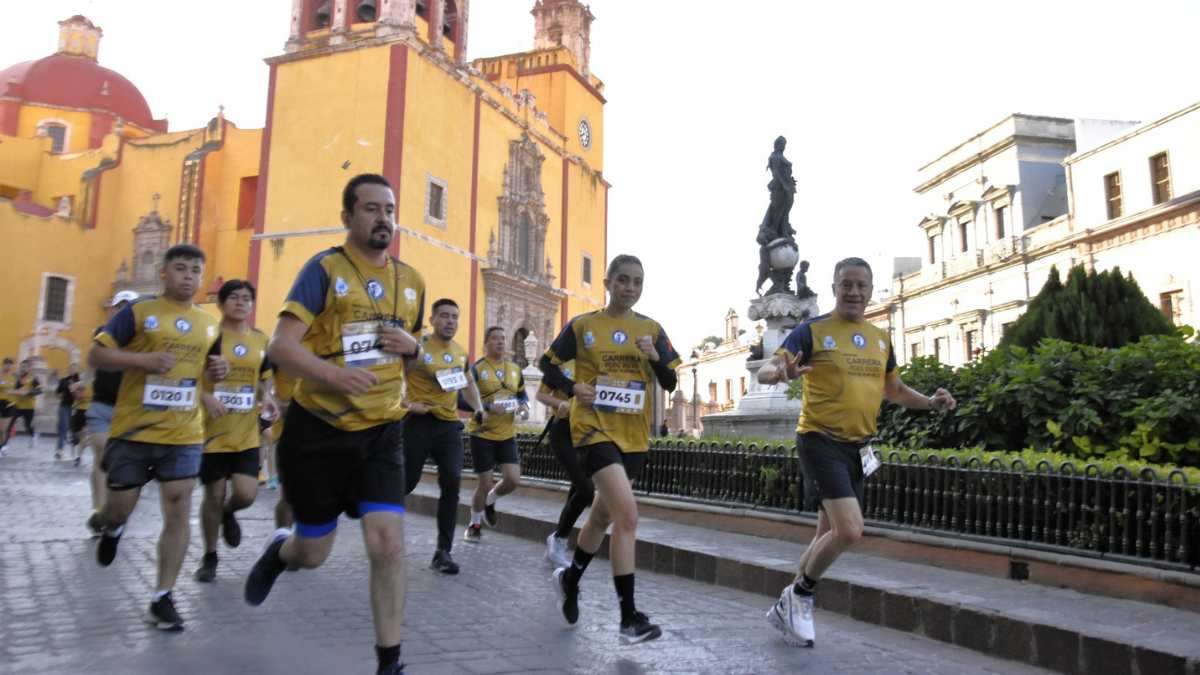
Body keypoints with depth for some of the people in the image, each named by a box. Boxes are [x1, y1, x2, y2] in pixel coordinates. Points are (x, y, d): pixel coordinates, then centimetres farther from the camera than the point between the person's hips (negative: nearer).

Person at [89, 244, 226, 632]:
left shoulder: (209, 324, 9)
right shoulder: (137, 313, -3)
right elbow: (96, 355, -6)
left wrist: (219, 370, -1)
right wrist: (141, 359, -21)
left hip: (184, 435, 3)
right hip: (133, 430, -2)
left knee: (179, 511, -2)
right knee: (120, 507, 8)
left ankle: (162, 598, 8)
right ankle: (111, 529, 48)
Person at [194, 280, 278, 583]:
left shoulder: (261, 340, 7)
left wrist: (266, 398, -2)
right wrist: (206, 398, -21)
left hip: (247, 433, 3)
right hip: (213, 431, -3)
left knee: (246, 494, -7)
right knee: (213, 495, 4)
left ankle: (228, 513, 31)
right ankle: (209, 558, 25)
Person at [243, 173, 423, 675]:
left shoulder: (412, 281, 7)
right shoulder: (325, 268, -8)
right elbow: (281, 346, -16)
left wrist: (412, 347, -4)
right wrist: (332, 373, -34)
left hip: (381, 432, 3)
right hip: (318, 430, -3)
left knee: (389, 544, -9)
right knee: (313, 553, 11)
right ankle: (278, 550, 49)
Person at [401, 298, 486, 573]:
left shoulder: (461, 353, 10)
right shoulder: (417, 346, -10)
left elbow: (469, 384, 26)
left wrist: (478, 408, 12)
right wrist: (406, 403, -16)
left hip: (449, 424, 5)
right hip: (419, 422, -5)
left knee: (452, 482, -5)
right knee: (407, 481, 2)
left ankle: (443, 551, 4)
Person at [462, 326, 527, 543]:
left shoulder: (515, 369, 8)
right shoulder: (476, 369, -9)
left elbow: (523, 395, 19)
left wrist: (524, 406, -3)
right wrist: (489, 407, -26)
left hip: (507, 435, 4)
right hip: (482, 434, -4)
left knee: (513, 480, -6)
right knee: (484, 483, 2)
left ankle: (489, 502, 28)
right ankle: (475, 524, 27)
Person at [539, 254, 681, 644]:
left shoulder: (652, 329, 6)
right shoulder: (582, 326, -1)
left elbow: (670, 384, 4)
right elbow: (548, 364, 8)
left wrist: (655, 357, -15)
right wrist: (573, 388, -10)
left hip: (634, 436, 5)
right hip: (595, 429, -5)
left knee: (603, 515, 19)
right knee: (627, 515, -19)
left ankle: (570, 579, 45)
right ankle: (629, 617, -10)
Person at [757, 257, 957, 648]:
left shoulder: (880, 338, 11)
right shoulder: (812, 331, -8)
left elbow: (895, 390, 23)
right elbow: (765, 372, -16)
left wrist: (929, 403, 5)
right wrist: (782, 371, -40)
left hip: (857, 447, 7)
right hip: (821, 441, -7)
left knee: (831, 533, 13)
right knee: (850, 531, -18)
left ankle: (789, 607, 30)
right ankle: (801, 595, 7)